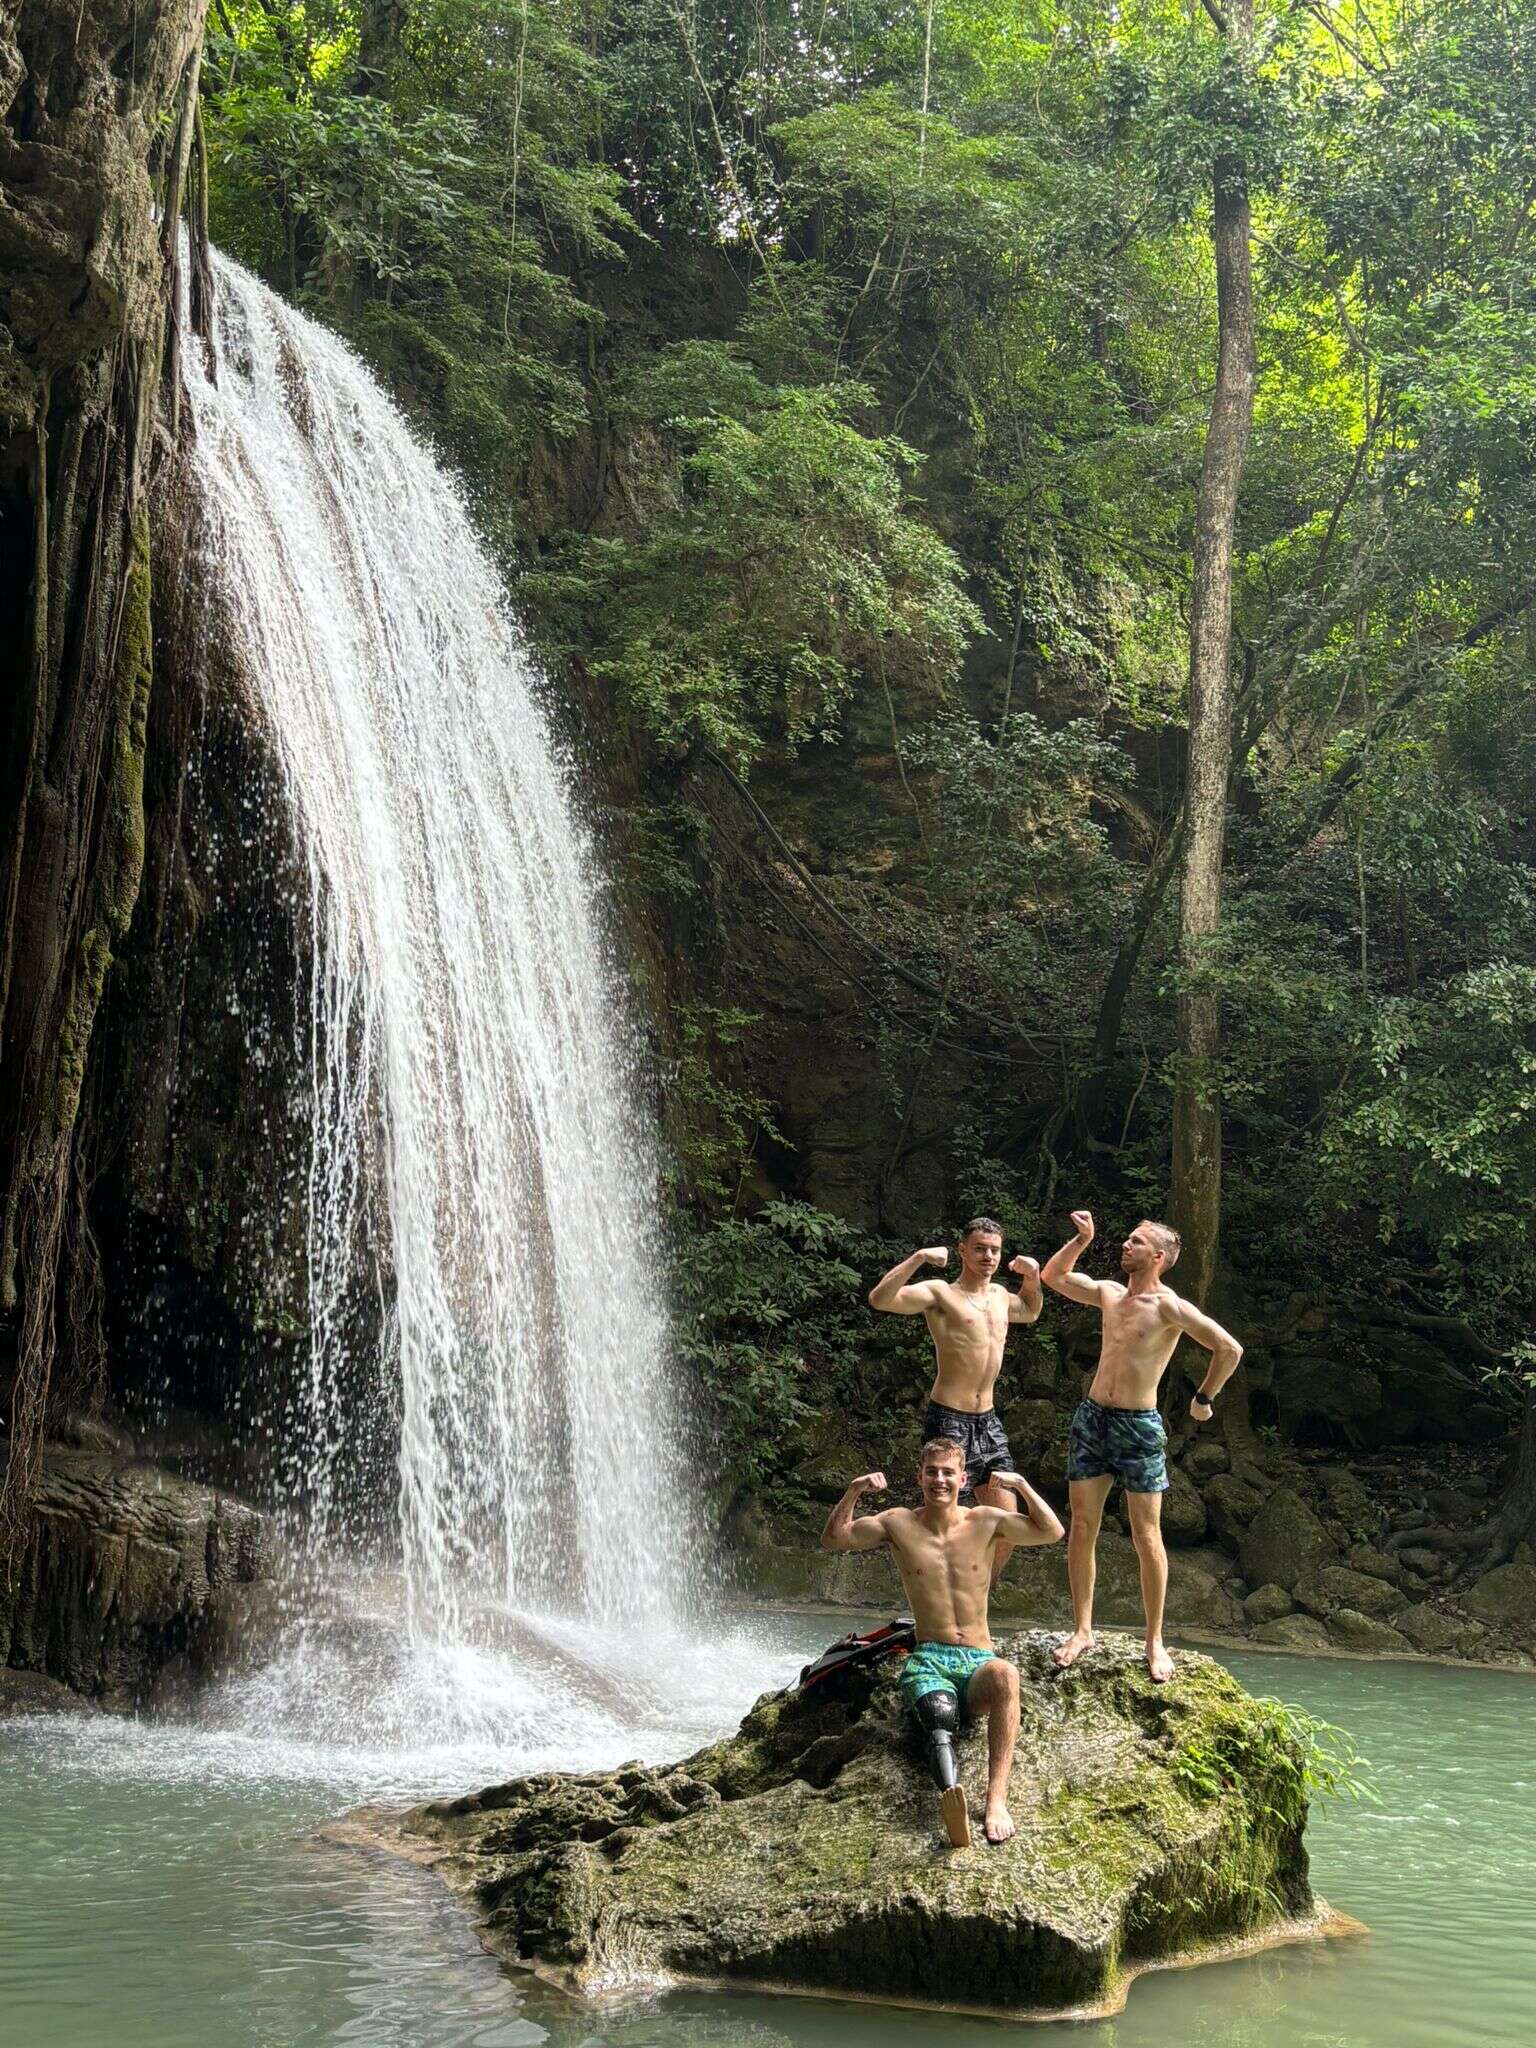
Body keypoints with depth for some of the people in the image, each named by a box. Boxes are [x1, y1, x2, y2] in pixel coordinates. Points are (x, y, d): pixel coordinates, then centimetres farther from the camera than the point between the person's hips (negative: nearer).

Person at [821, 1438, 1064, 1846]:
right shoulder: (899, 1523, 8)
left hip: (977, 1663, 1)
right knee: (940, 1715, -38)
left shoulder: (985, 1521, 9)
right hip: (927, 1662, -1)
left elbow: (1052, 1532, 13)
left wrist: (1021, 1485, 1)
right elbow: (832, 1540, 14)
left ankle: (996, 1798, -46)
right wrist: (854, 1492, -1)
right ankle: (952, 1797, -68)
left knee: (1005, 1675, -39)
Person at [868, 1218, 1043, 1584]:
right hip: (949, 1420, -7)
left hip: (988, 1421, 7)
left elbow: (1030, 1312, 39)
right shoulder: (941, 1294, -7)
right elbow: (879, 1299, -22)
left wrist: (1032, 1278, 20)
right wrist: (919, 1258, -28)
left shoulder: (1000, 1296, 15)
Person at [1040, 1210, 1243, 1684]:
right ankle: (1082, 1630, 11)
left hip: (1140, 1427, -6)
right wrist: (1082, 1240, 9)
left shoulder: (1169, 1307, -10)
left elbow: (1229, 1348, -14)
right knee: (1082, 1527, 3)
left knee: (1146, 1536, -2)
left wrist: (1204, 1397, -6)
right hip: (1092, 1417, 6)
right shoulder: (1109, 1294, 9)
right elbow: (1053, 1276, 22)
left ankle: (1155, 1641, 5)